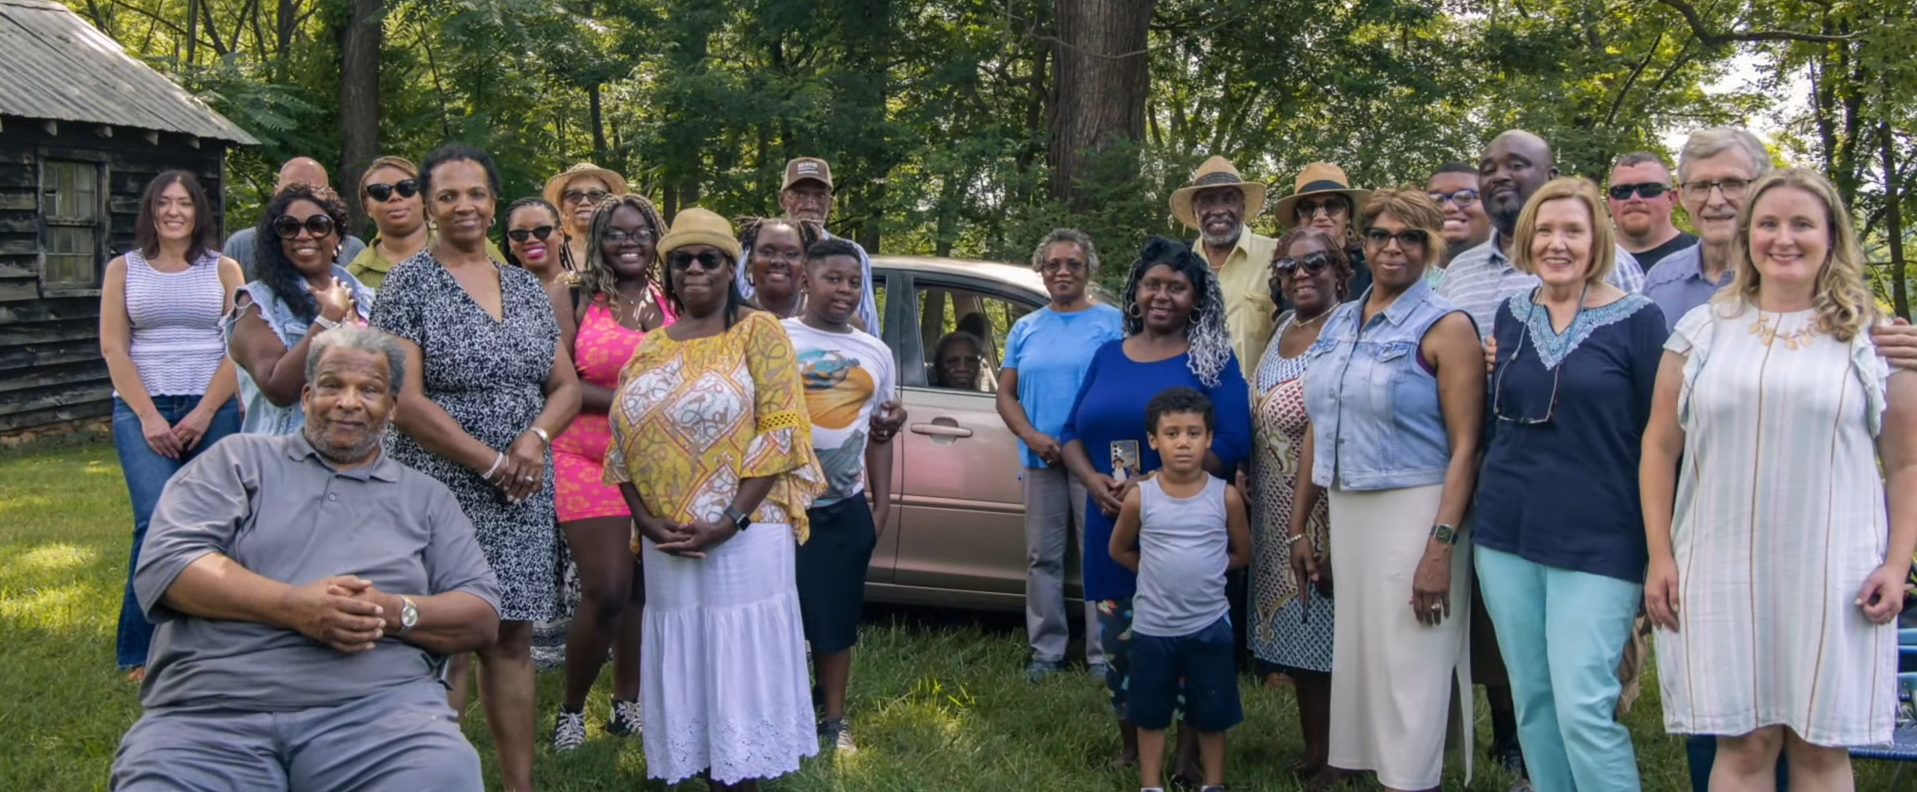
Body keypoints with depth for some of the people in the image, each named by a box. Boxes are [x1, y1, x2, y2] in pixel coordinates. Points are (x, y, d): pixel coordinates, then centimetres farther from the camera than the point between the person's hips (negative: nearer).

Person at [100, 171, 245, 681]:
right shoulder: (124, 270, 10)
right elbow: (113, 348, 3)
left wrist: (204, 414, -8)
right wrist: (148, 416, -7)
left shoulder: (223, 270, 9)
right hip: (143, 409, -1)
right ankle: (140, 652, -6)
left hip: (213, 408, 1)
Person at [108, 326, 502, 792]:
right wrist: (292, 606, -12)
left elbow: (482, 615, 13)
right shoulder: (240, 460, 17)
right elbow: (166, 562, 2)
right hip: (212, 714, 0)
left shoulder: (427, 498, 21)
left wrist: (395, 613, -8)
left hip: (379, 707, 0)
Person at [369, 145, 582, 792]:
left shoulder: (526, 287, 12)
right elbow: (404, 398, -12)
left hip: (522, 496, 5)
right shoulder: (409, 284, -4)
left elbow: (566, 386, 11)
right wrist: (493, 462, -14)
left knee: (512, 640, 8)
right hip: (441, 491, -5)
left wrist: (536, 437, -10)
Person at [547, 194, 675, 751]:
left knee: (642, 590, 9)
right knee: (607, 592, -9)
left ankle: (627, 704, 24)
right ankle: (571, 709, 11)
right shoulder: (573, 299, 0)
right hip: (591, 464, -4)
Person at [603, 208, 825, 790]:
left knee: (741, 660, -2)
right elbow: (623, 445, 10)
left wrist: (731, 520, -17)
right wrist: (648, 523, -5)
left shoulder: (758, 332, -1)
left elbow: (780, 434, -10)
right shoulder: (650, 350, 12)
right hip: (666, 545, 5)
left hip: (744, 537, -5)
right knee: (687, 664, 9)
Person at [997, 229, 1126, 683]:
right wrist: (1032, 436, -9)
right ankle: (1046, 652, 13)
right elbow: (1006, 394, 10)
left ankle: (1103, 656, 2)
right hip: (1041, 460, 4)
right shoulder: (1025, 329, 14)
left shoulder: (1113, 323, 3)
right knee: (1043, 557, 6)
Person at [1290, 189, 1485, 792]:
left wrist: (1441, 546, -20)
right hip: (1346, 511, 6)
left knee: (1409, 665, -2)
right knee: (1353, 649, 11)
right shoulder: (1338, 324, 12)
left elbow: (1465, 445, -12)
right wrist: (1298, 527, 15)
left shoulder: (1446, 327, -7)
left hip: (1414, 510, -6)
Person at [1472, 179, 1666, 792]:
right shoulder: (1512, 315, 9)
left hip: (1598, 543, -5)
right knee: (1532, 704, 10)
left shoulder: (1637, 320, -4)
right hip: (1507, 536, 5)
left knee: (1584, 710, -10)